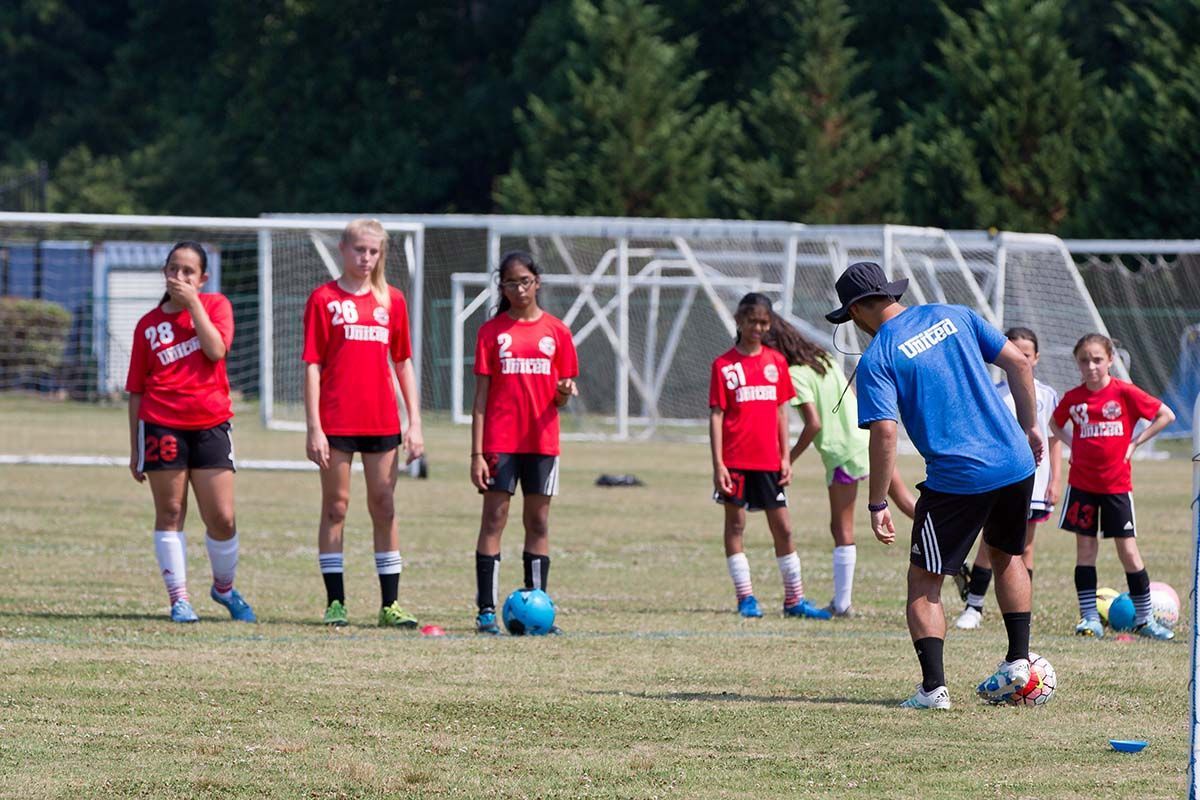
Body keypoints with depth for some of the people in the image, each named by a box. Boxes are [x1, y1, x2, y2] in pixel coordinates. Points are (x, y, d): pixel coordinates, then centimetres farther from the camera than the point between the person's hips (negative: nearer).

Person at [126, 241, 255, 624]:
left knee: (222, 518, -1)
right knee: (170, 513, 2)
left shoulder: (215, 305, 7)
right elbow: (136, 390, 10)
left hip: (211, 424, 0)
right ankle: (179, 598, 9)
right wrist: (135, 449, 8)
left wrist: (193, 303, -11)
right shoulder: (148, 325, 8)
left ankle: (224, 588, 22)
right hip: (162, 425, 0)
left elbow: (216, 350, -13)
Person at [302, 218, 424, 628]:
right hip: (337, 421, -3)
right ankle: (335, 602, 6)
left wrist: (414, 422, 6)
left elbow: (403, 363, 12)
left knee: (384, 508, 5)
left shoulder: (392, 300, 9)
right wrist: (314, 427, -10)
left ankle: (390, 604, 9)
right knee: (335, 507, 2)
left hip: (382, 421, 3)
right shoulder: (324, 299, -1)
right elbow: (312, 365, -4)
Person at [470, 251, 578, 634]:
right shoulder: (492, 331, 3)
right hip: (500, 441, -2)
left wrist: (564, 393, -15)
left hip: (542, 440, 2)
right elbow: (481, 396, 1)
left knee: (539, 523, 4)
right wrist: (477, 453, -5)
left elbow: (561, 397, 10)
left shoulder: (556, 331, 7)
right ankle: (486, 610, -4)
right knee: (494, 520, -4)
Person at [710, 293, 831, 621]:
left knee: (782, 528, 5)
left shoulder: (776, 361, 8)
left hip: (768, 459, 3)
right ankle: (746, 598, 8)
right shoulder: (724, 365, -2)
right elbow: (716, 415, -4)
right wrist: (718, 464, -10)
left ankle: (794, 599, 12)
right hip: (736, 459, -3)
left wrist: (785, 457, 6)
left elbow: (781, 410, 12)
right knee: (735, 525, 2)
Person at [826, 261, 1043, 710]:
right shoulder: (951, 316, 10)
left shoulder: (877, 359, -5)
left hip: (957, 480, -5)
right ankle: (1018, 660, 24)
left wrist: (877, 505, -9)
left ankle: (933, 687, -4)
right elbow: (1017, 362, 8)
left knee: (924, 581, 6)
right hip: (1016, 463, 5)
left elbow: (885, 432, -15)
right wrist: (1029, 427, 17)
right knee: (1007, 556, 28)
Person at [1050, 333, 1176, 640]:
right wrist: (1072, 445, 5)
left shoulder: (1125, 393, -8)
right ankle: (1089, 617, 7)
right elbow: (1055, 424, 22)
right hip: (1082, 484, 2)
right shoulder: (1072, 398, 1)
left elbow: (1166, 415, -3)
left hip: (1117, 484, -2)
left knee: (1128, 549, -1)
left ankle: (1144, 618, 8)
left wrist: (1135, 443, -5)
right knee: (1085, 547, 2)